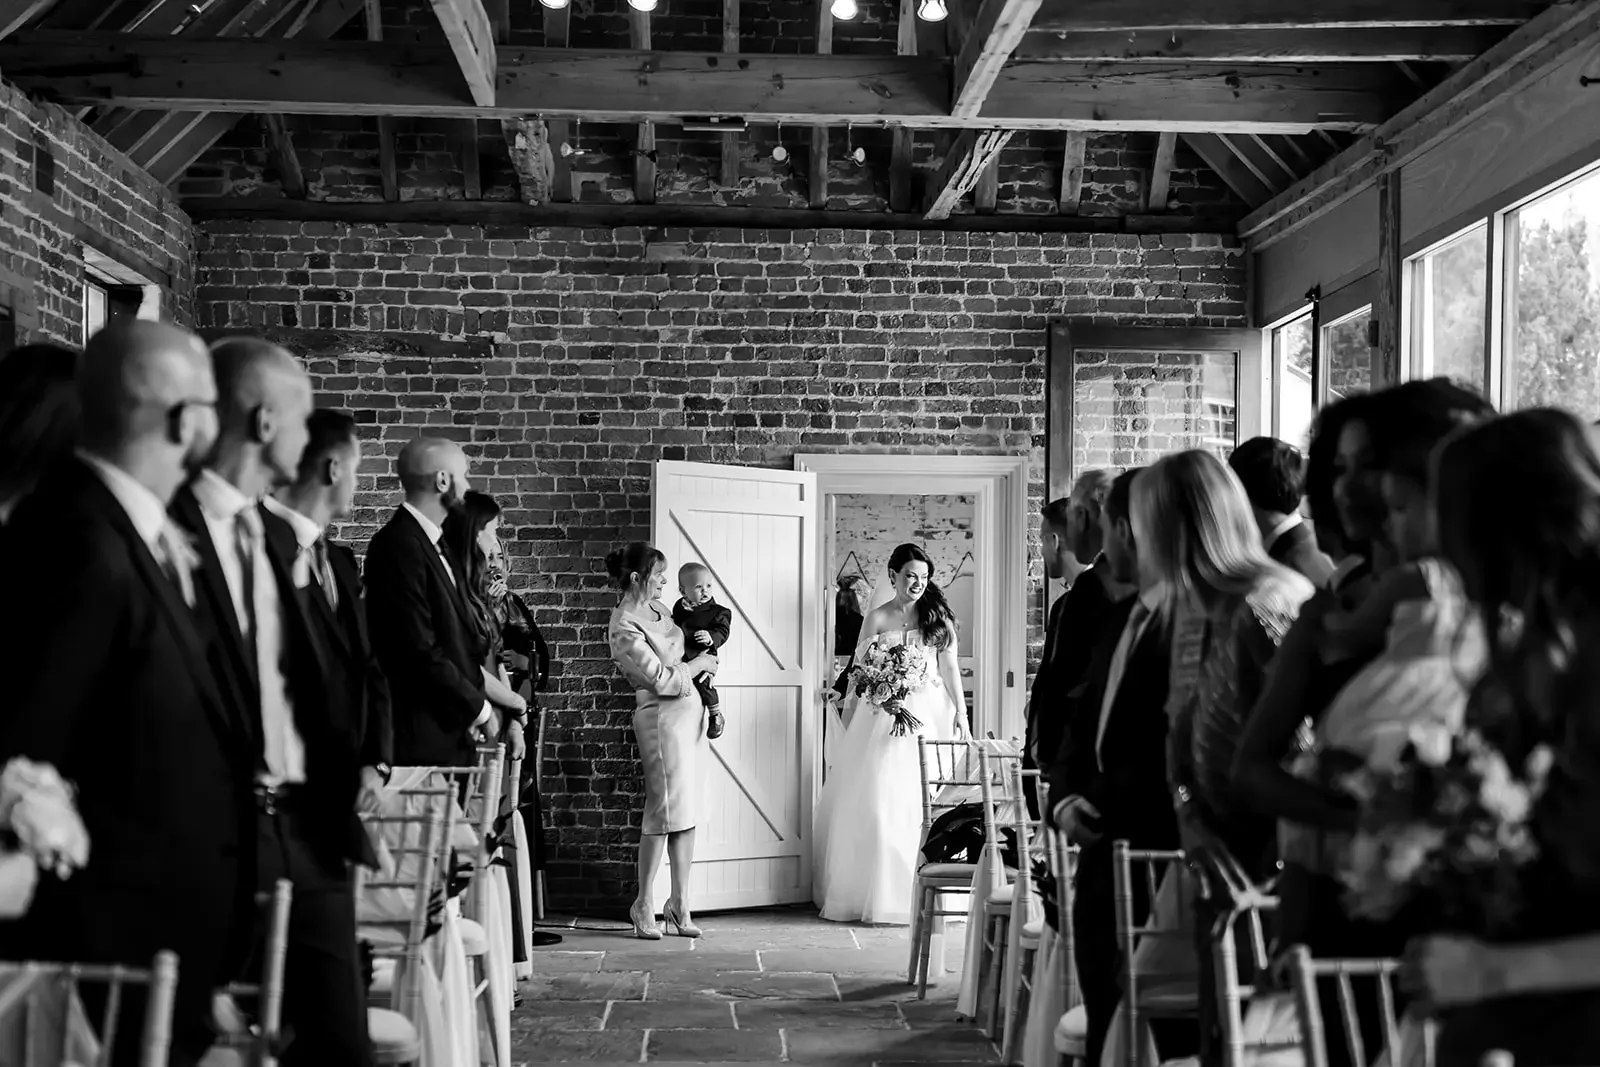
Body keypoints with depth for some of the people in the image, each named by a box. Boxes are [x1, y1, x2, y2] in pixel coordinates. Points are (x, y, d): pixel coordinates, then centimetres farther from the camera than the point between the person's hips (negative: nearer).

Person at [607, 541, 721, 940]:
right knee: (666, 810, -5)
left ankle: (680, 903, 13)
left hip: (691, 712, 8)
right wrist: (697, 665, -3)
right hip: (662, 716, -8)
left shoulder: (655, 608, 12)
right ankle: (643, 906, 6)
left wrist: (703, 649, 14)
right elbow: (661, 680, -16)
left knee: (687, 811, 8)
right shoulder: (624, 627, -15)